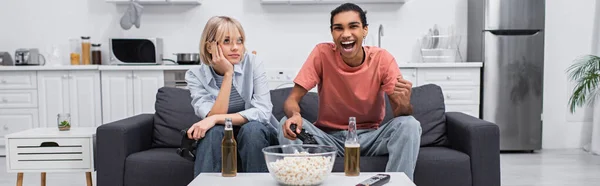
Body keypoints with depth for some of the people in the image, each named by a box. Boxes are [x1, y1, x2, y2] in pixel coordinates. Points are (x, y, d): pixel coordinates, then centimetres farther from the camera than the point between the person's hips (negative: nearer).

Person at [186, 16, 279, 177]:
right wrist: (228, 74, -26)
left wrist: (216, 119, -30)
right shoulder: (195, 75, -11)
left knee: (251, 128, -31)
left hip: (258, 135, 0)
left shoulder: (252, 63, -13)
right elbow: (213, 117, -23)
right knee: (214, 131, -30)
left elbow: (263, 112, -22)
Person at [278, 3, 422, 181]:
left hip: (370, 136, 1)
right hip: (329, 136, 0)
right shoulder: (322, 53, -13)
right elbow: (291, 99, -13)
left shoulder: (382, 58, -12)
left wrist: (404, 104, -38)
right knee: (288, 124, -26)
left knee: (410, 124, -25)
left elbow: (399, 113, -13)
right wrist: (294, 115, -38)